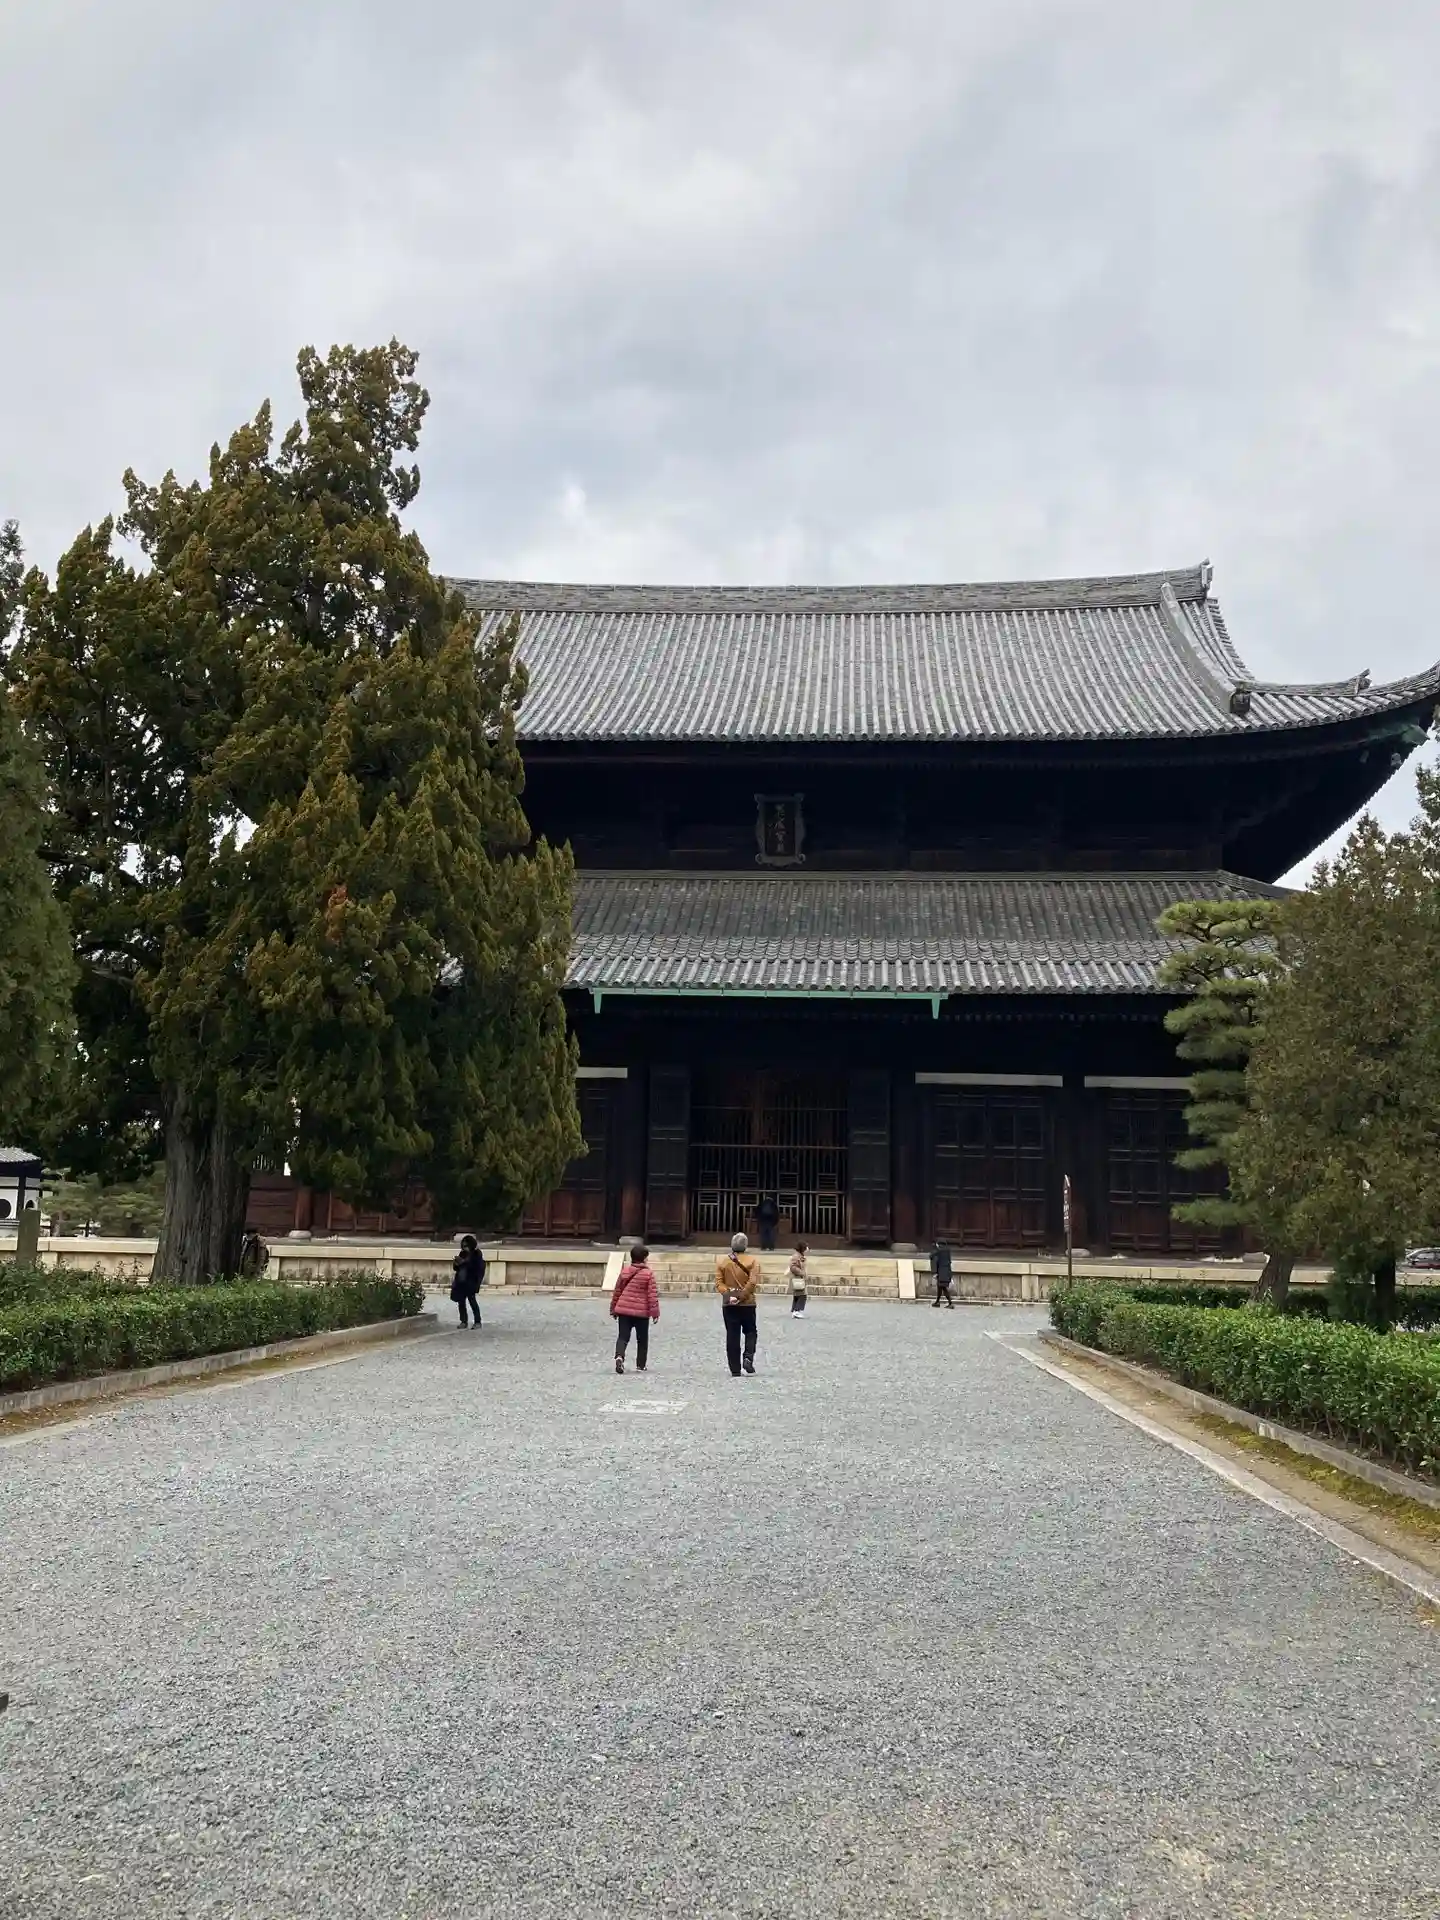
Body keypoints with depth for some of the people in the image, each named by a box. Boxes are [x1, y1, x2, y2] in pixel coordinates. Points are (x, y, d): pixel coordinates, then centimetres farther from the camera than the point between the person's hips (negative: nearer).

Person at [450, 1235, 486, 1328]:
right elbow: (456, 1268, 17)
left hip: (471, 1282, -6)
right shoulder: (462, 1253, 12)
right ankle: (463, 1321, 11)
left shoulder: (477, 1254, -5)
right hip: (460, 1281, 6)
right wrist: (456, 1263, -5)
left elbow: (477, 1267, -18)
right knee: (461, 1301, 4)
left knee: (472, 1300, -7)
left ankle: (477, 1321, -1)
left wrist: (464, 1262, -20)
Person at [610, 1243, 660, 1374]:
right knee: (642, 1340, 12)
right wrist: (655, 1313, -3)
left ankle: (619, 1356, -23)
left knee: (623, 1337, 4)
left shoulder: (624, 1271, 5)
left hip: (623, 1310, 3)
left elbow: (617, 1291, 11)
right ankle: (640, 1365, 15)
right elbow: (653, 1295, -9)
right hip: (641, 1312, -3)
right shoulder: (648, 1274, -8)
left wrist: (613, 1309, 22)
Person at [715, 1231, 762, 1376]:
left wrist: (728, 1294, -13)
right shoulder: (752, 1260, -5)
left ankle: (735, 1369, 3)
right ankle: (748, 1358, -6)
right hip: (747, 1304, -1)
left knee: (732, 1336, 4)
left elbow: (718, 1283, -6)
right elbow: (753, 1282, -16)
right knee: (750, 1332, 16)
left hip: (728, 1304, 1)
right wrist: (742, 1296, -12)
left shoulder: (722, 1261, 2)